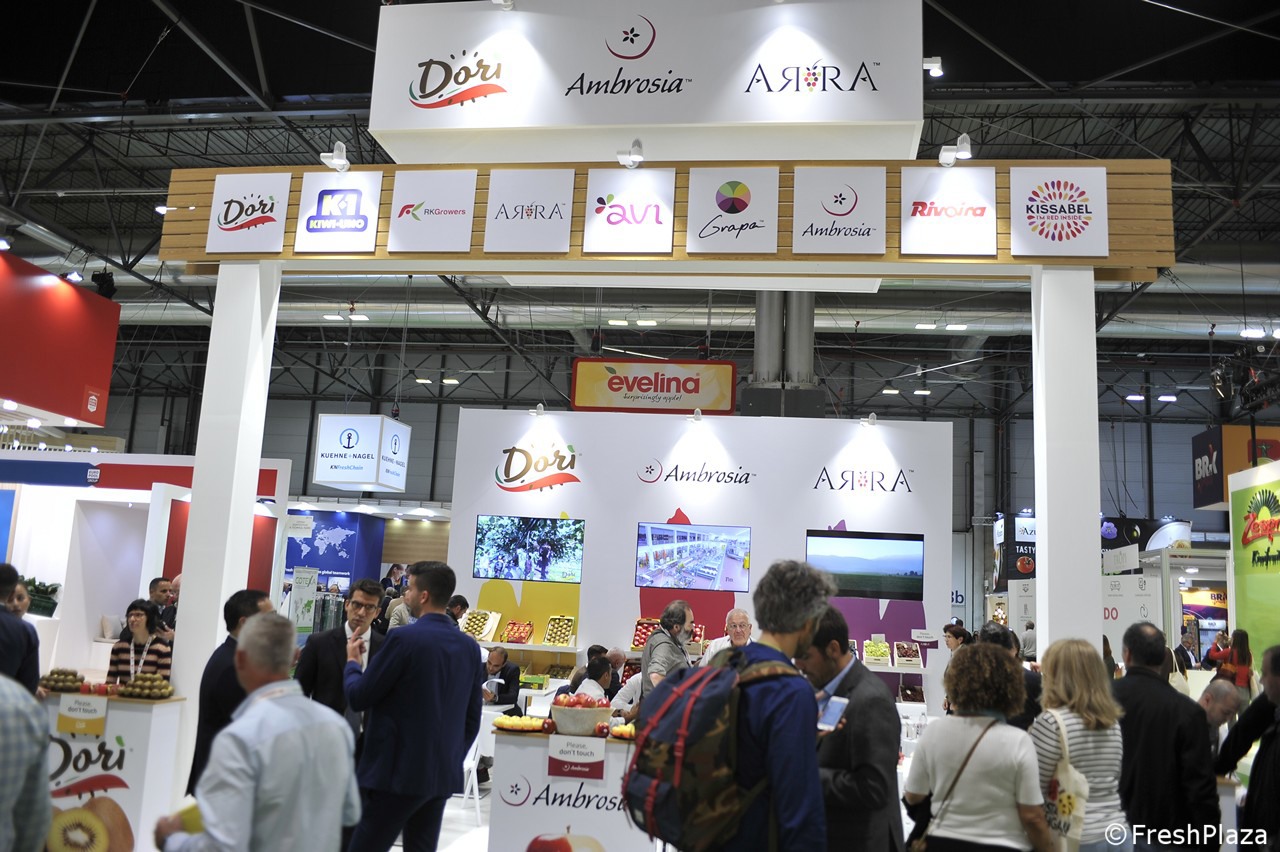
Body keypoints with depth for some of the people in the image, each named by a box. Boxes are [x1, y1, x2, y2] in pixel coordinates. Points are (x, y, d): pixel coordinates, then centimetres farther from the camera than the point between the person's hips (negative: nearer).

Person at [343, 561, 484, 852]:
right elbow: (472, 718, 11)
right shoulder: (469, 646, 6)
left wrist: (352, 662, 11)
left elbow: (358, 698, -7)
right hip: (443, 773, 7)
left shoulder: (404, 638, -14)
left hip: (397, 771, -7)